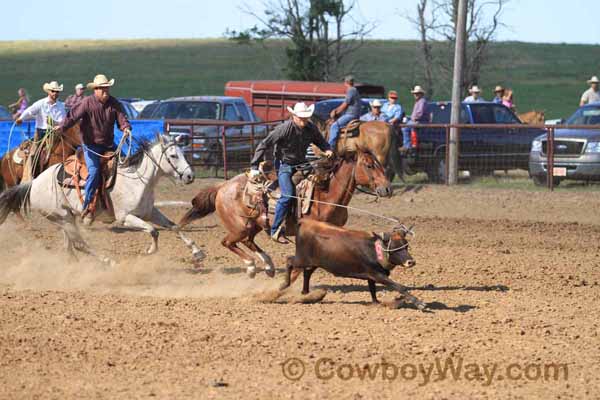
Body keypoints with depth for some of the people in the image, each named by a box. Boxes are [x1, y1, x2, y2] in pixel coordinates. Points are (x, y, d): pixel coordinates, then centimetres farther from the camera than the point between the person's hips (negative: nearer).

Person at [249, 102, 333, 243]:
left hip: (301, 164, 6)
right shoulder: (284, 129, -22)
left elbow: (320, 141, 17)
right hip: (284, 165, -6)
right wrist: (254, 167, -21)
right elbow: (264, 145, -19)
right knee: (287, 195, -22)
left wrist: (327, 149, -6)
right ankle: (275, 230, -15)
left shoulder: (311, 128, -6)